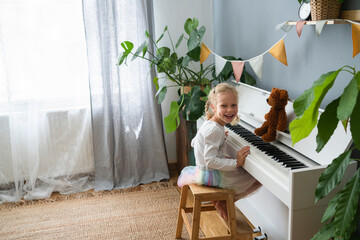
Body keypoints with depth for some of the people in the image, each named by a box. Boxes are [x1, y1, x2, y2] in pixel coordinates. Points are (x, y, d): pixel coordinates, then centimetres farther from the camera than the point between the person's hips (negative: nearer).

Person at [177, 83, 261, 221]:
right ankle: (223, 203, 7)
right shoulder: (215, 130, -28)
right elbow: (210, 161, -31)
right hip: (211, 175, -10)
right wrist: (236, 162, -29)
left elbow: (193, 143, 15)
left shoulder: (209, 124, 2)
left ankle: (220, 200, 24)